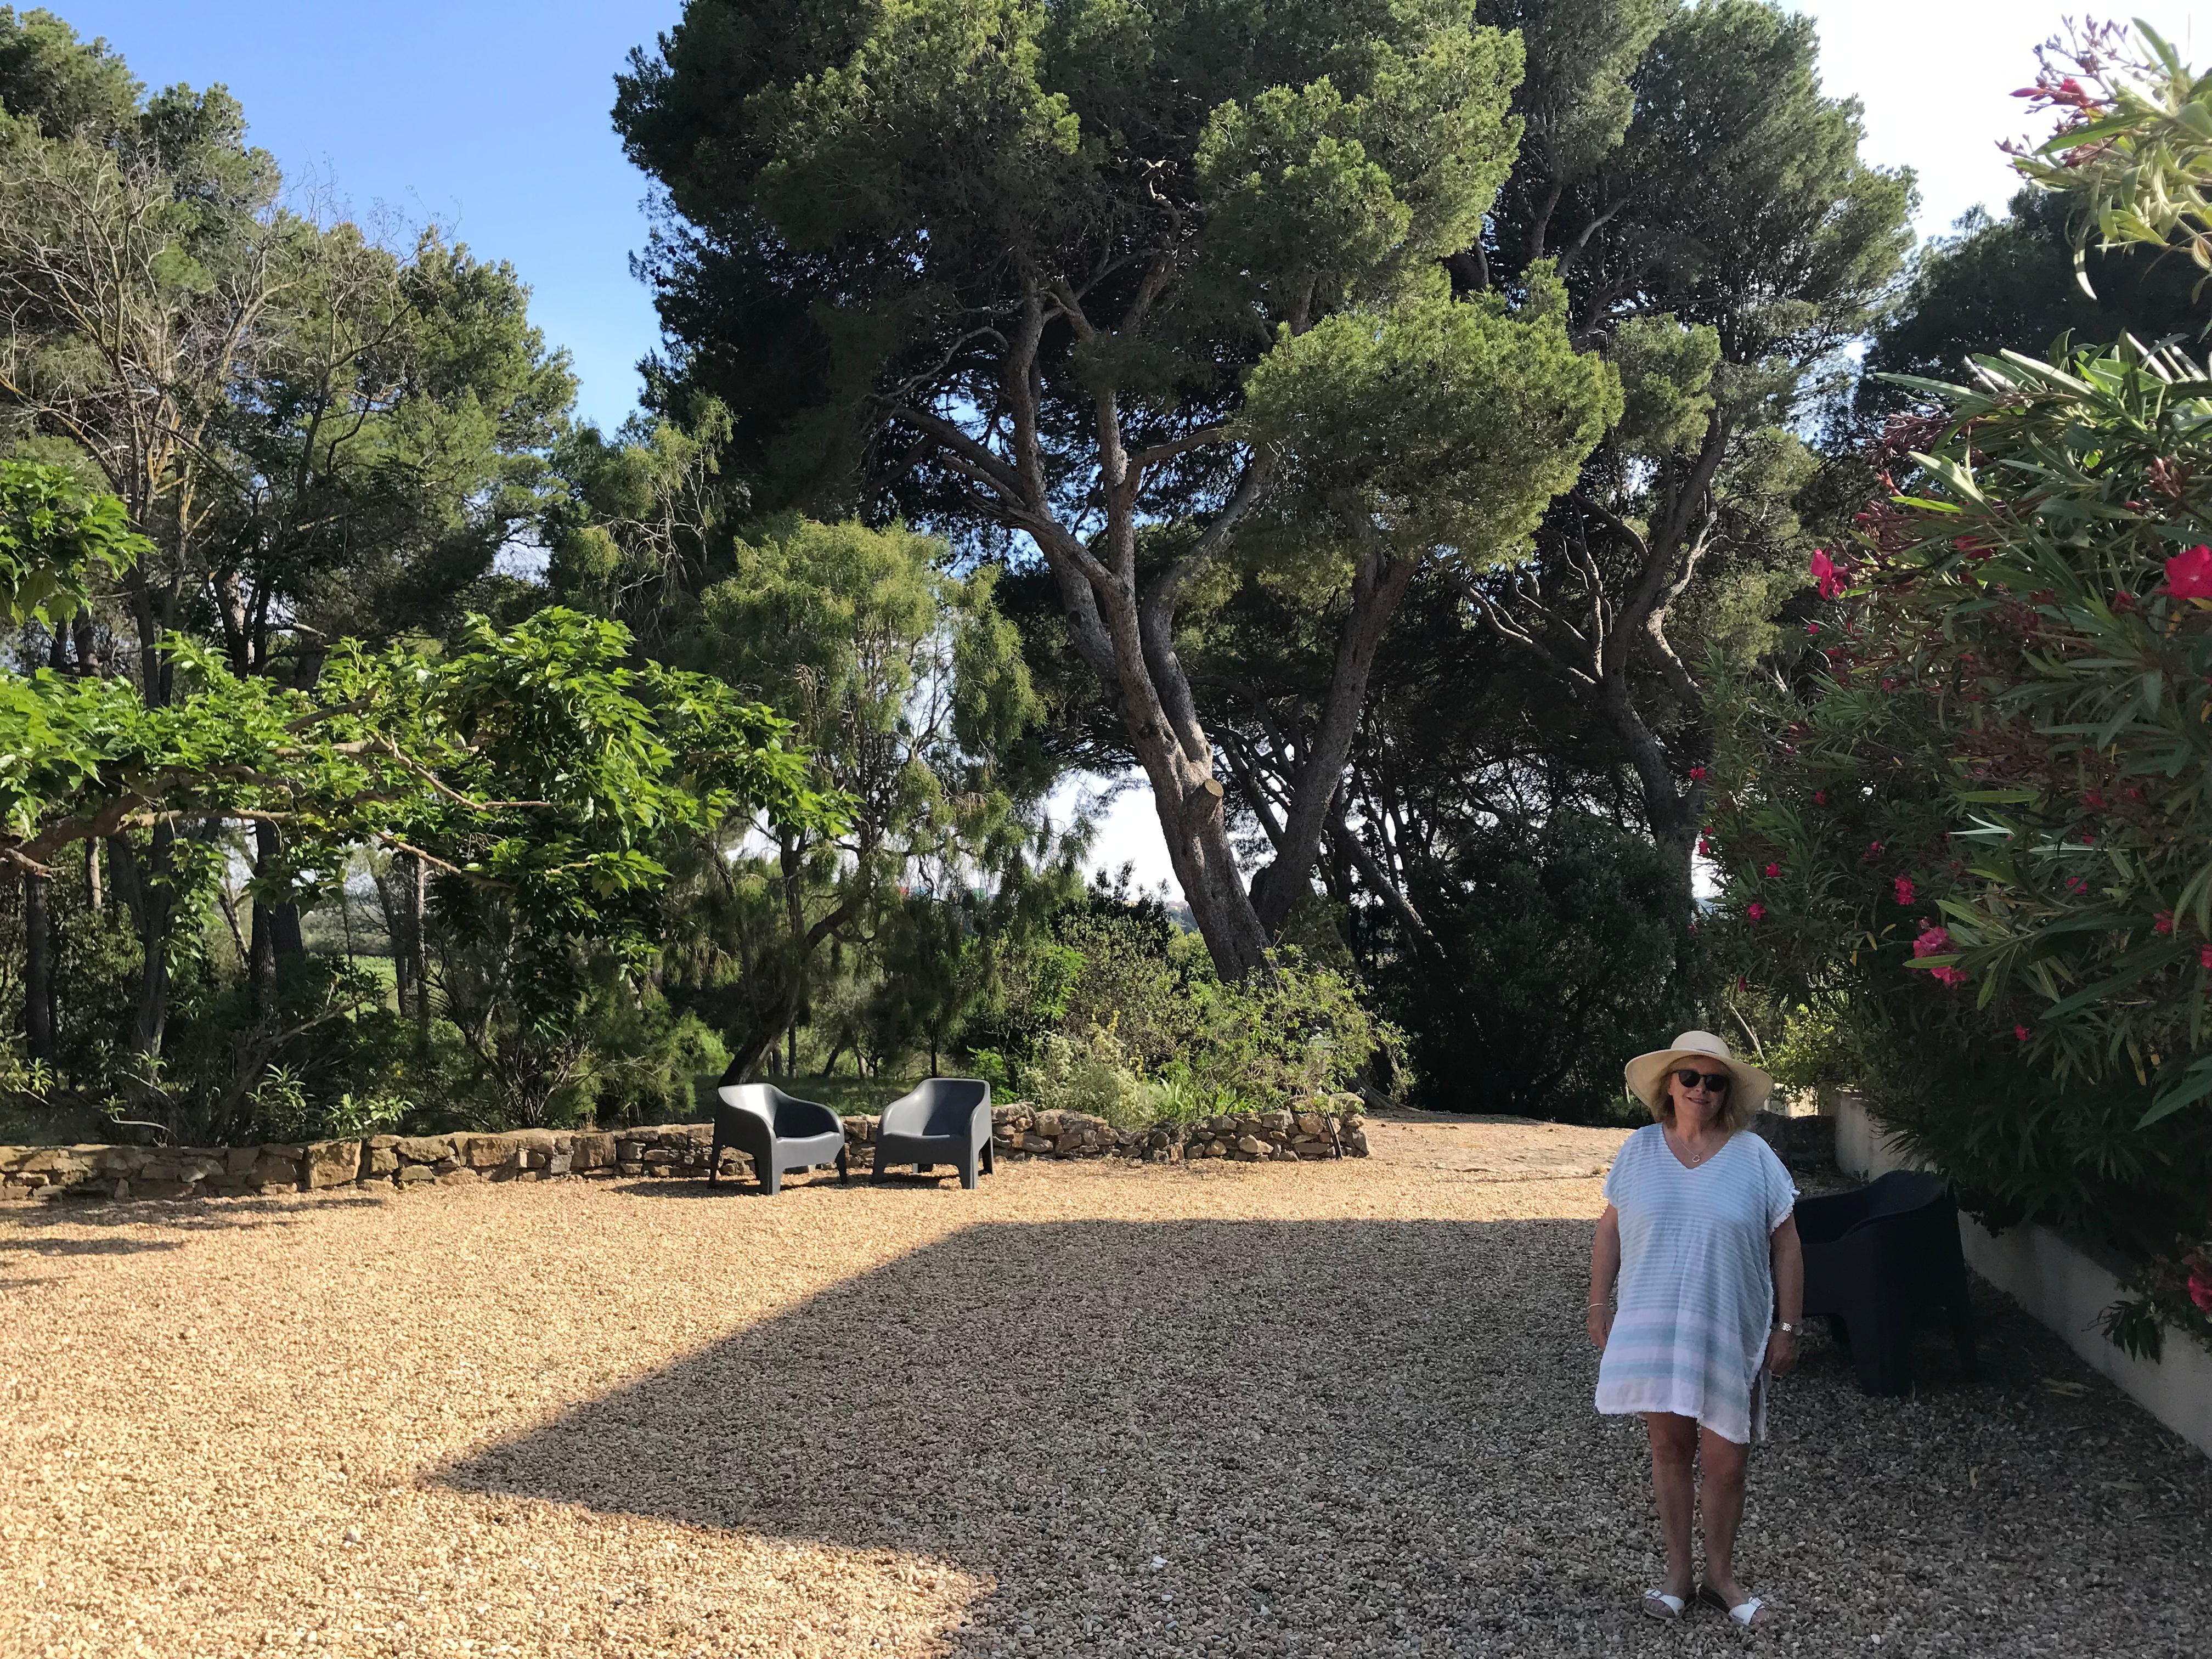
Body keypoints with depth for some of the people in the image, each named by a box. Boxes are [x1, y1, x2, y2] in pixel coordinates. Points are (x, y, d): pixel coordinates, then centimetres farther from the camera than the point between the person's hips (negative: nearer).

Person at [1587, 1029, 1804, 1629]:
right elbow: (1610, 1229, 6)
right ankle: (1677, 1572, 25)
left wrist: (1788, 1326, -2)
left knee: (1725, 1460, 4)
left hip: (1730, 1332, -1)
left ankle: (1720, 1575, 25)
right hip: (1653, 1329, 1)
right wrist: (1599, 1304, 4)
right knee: (1669, 1448, 10)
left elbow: (1785, 1245, -1)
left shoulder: (1754, 1157, -4)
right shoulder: (1639, 1150, 0)